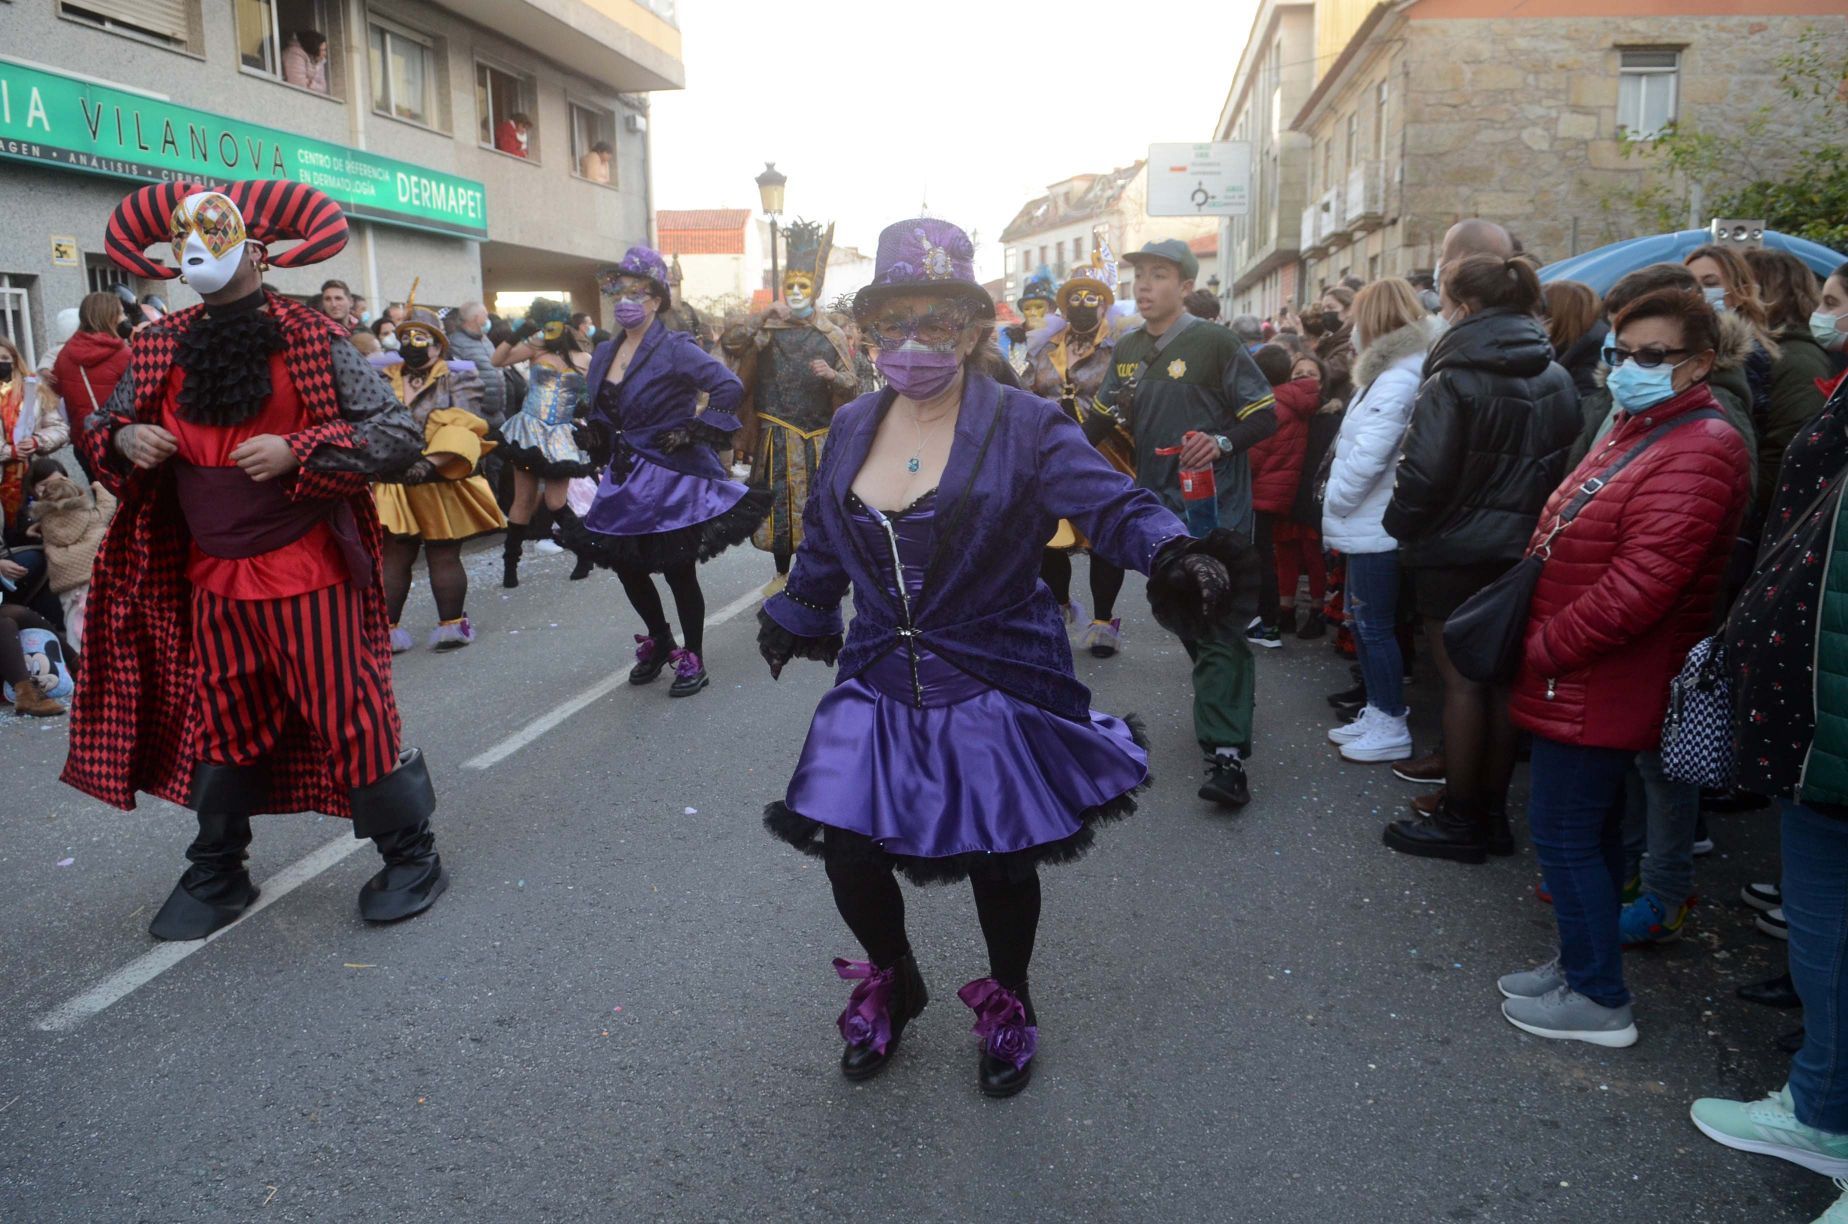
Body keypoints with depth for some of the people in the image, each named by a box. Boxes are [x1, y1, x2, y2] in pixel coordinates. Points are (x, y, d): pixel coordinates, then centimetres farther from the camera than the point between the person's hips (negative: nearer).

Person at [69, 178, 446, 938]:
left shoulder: (311, 342, -8)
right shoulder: (161, 350, 6)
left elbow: (398, 435, -11)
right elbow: (103, 427, 18)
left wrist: (296, 451, -22)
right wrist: (124, 439, -6)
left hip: (306, 575, -5)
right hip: (210, 581, 5)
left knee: (350, 718, 0)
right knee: (219, 726, 15)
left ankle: (410, 857, 18)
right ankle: (216, 876, 32)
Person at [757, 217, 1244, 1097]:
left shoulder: (1025, 427, -10)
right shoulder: (852, 429, 4)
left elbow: (1114, 505, -21)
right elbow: (824, 544, 19)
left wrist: (1172, 556, -40)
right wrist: (794, 617, 30)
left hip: (997, 690, -3)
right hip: (879, 687, 4)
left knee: (1000, 864, 7)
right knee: (849, 855, 3)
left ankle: (1009, 1004, 39)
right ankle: (892, 983, 36)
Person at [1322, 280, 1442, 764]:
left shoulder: (1398, 377, -19)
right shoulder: (1390, 371, 14)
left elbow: (1367, 457, -25)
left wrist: (1334, 502, -12)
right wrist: (1338, 508, 12)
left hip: (1375, 528, -10)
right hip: (1367, 525, 10)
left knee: (1375, 625, -1)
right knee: (1361, 620, 18)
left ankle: (1392, 728, 9)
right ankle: (1378, 711, 29)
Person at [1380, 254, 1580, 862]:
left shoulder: (1453, 382, -15)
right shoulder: (1555, 380, 5)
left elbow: (1425, 474, -19)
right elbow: (1565, 464, 7)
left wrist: (1399, 527, -3)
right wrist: (1529, 521, 15)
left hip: (1455, 552, -6)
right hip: (1522, 550, 6)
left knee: (1462, 682, 1)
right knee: (1503, 680, 13)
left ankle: (1459, 819, 10)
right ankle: (1492, 812, 23)